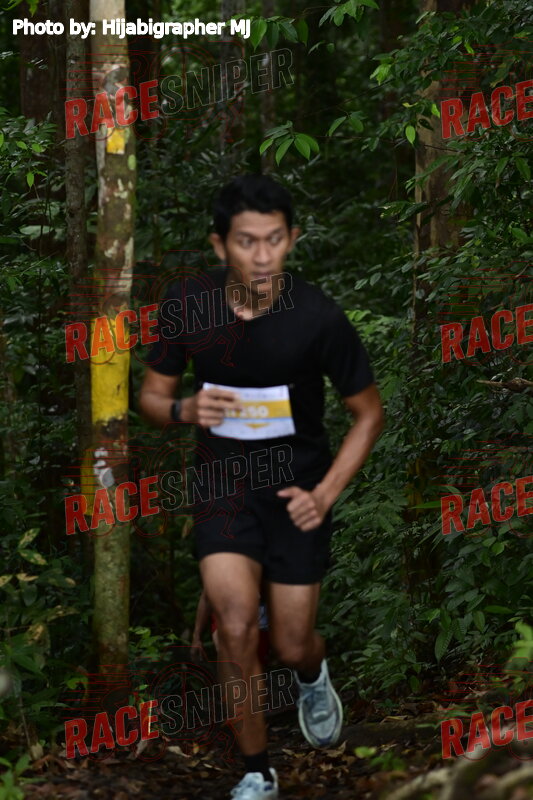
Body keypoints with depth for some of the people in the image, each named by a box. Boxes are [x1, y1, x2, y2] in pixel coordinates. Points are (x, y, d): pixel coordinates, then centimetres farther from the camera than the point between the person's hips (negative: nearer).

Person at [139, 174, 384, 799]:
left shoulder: (317, 318, -20)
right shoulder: (187, 306, -14)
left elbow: (368, 412, -5)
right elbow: (152, 394, 1)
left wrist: (327, 492, -15)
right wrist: (186, 409, -22)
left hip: (296, 487, -1)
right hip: (223, 483, 1)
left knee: (291, 647, 4)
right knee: (236, 627, -17)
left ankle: (311, 676, 45)